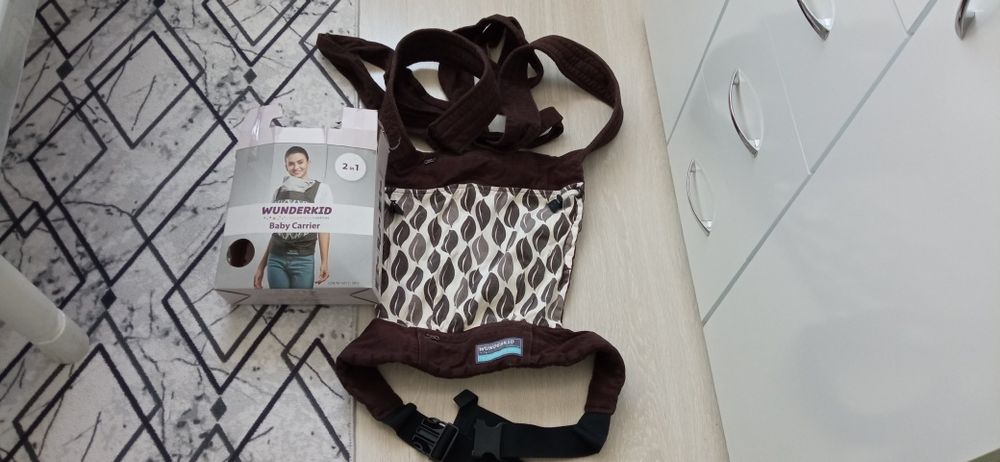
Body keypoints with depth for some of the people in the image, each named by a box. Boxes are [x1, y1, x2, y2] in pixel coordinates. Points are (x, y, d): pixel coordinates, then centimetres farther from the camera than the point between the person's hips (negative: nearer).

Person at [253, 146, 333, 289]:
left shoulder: (321, 189, 3)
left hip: (304, 259, -3)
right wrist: (261, 266, 14)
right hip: (275, 259, 3)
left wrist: (324, 262, -11)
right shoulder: (279, 191, 12)